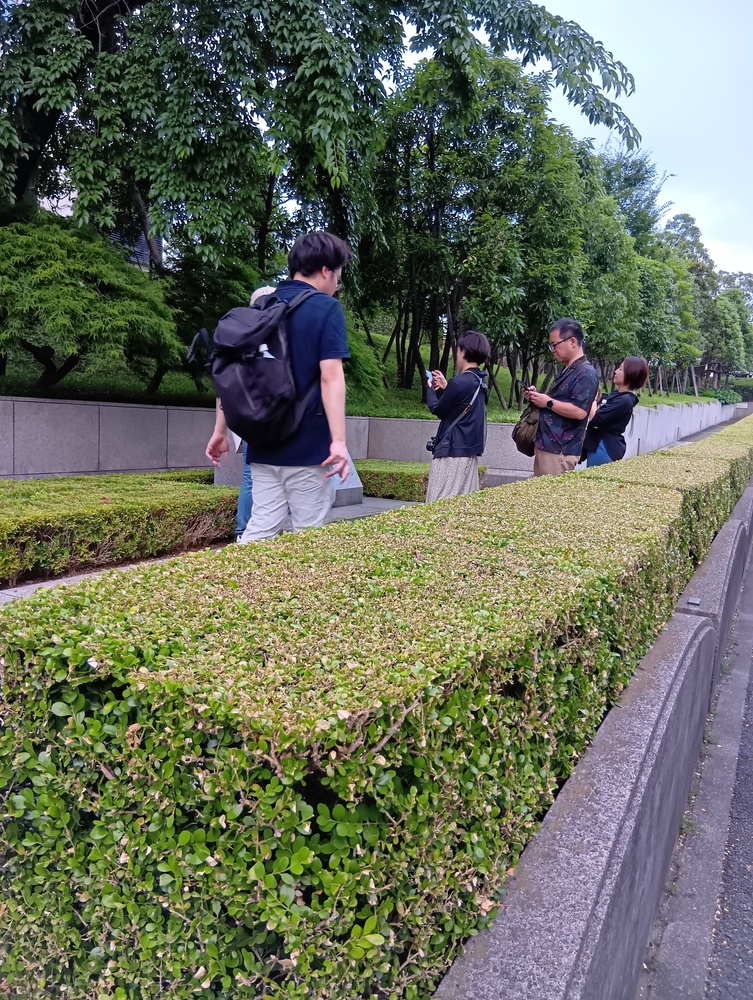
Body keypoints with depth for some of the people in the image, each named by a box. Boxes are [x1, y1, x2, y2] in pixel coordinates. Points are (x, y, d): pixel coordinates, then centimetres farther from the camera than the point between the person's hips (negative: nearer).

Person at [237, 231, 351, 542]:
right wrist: (339, 440, -19)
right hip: (307, 445, -6)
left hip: (263, 444, 6)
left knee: (260, 529, 8)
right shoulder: (326, 308, -7)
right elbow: (330, 376, -17)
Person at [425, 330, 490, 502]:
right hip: (470, 450, 9)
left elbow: (438, 411, -5)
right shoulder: (480, 382, 8)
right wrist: (445, 387, 16)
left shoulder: (460, 382, -18)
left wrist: (430, 389, 11)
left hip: (452, 451, -9)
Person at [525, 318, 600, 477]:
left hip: (560, 451, -10)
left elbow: (579, 411, -25)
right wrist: (538, 396, 10)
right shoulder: (567, 371, 18)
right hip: (546, 445, 10)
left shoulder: (585, 373, -14)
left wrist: (548, 402, -16)